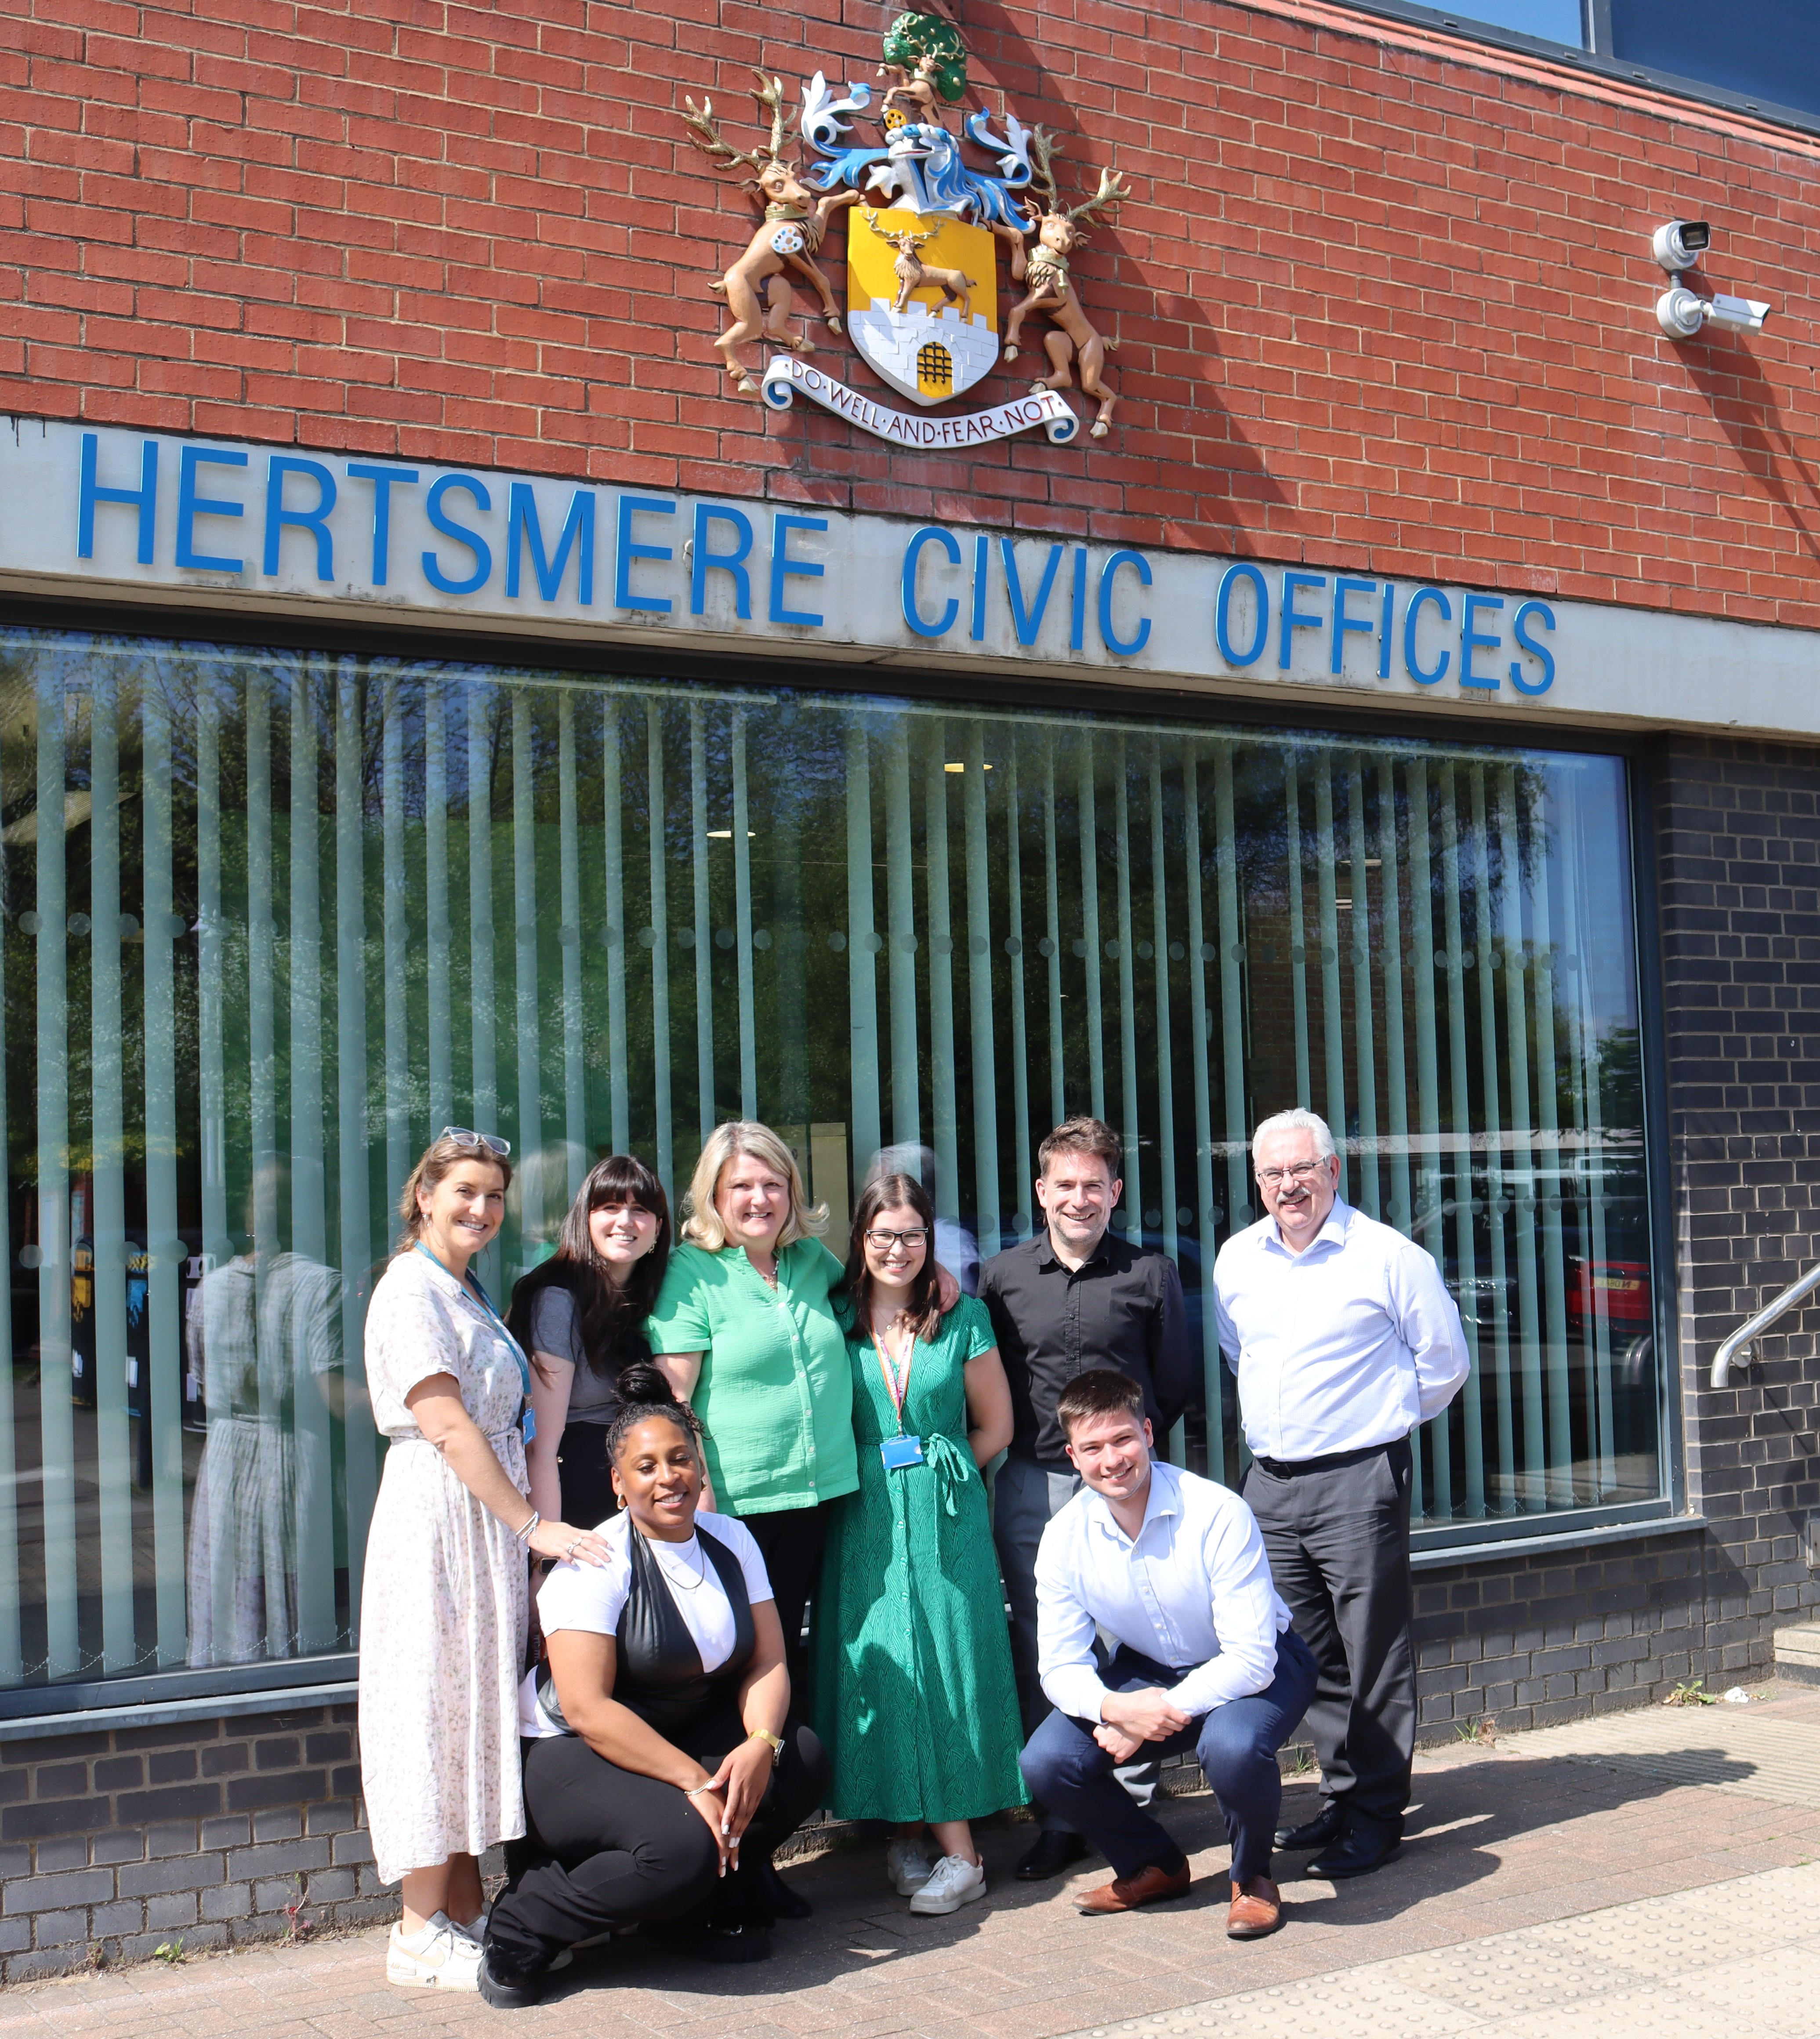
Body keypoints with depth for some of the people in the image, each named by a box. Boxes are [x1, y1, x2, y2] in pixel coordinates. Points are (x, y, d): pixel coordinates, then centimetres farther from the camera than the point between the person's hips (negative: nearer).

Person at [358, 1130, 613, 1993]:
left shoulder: (467, 1293, 17)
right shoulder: (411, 1289, -11)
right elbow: (447, 1426, -18)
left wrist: (527, 1521, 11)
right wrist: (533, 1525, -20)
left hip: (489, 1515, 9)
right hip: (436, 1512, -9)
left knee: (475, 1704, 11)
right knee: (435, 1709, -5)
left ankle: (464, 1911, 18)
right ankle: (422, 1933, 3)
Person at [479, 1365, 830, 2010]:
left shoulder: (730, 1540, 2)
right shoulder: (596, 1565, -18)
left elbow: (767, 1661, -2)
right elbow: (587, 1707, -24)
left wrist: (760, 1745, -23)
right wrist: (692, 1780, -27)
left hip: (691, 1738, 7)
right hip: (572, 1753, -7)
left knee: (804, 1759, -16)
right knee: (680, 1846, -33)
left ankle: (701, 1904, 1)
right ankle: (522, 1926, -10)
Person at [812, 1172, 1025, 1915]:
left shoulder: (962, 1319, 3)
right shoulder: (835, 1317, 3)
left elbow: (995, 1426, 10)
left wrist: (939, 1473, 2)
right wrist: (873, 1478, 0)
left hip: (945, 1518, -1)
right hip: (863, 1521, 1)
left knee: (947, 1664, -3)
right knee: (879, 1667, -1)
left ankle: (955, 1854, 1)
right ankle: (905, 1828, 7)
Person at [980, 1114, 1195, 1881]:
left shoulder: (1150, 1273, 5)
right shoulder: (1000, 1276, 8)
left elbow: (1176, 1383, 9)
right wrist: (1011, 1450, 5)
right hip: (1029, 1487, 2)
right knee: (1040, 1653, 5)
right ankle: (1058, 1821, 14)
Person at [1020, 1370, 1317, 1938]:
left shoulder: (1218, 1514, -27)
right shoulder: (1065, 1537, -13)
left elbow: (1251, 1657, -27)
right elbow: (1062, 1664, -9)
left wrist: (1164, 1713, -32)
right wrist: (1116, 1709, -31)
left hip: (1251, 1666, -4)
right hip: (1144, 1673, 5)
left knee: (1232, 1747, -38)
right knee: (1045, 1763, -16)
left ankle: (1253, 1876, -3)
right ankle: (1154, 1867, 13)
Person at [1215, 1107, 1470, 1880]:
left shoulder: (1388, 1256, -8)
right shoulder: (1236, 1260, 9)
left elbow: (1444, 1360, 2)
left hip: (1358, 1480, -5)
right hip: (1270, 1484, 6)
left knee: (1374, 1657, -1)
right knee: (1310, 1655, 13)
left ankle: (1377, 1817, 8)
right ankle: (1342, 1796, 25)